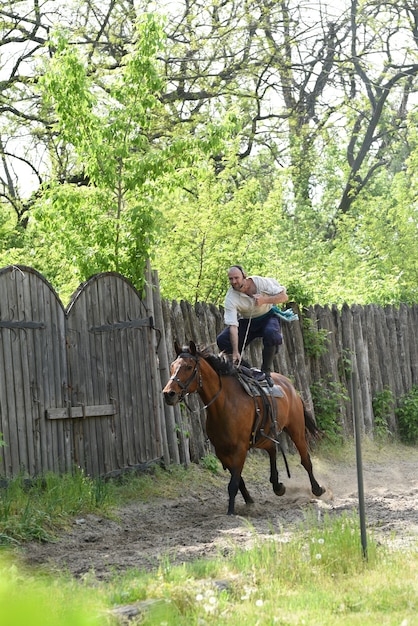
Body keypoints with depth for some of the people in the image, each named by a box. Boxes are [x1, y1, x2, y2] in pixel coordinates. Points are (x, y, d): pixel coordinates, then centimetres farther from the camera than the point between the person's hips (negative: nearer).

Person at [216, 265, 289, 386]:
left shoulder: (260, 282, -20)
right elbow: (233, 326, -29)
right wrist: (235, 352, -39)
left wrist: (265, 300, -34)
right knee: (222, 340, -20)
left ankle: (266, 371, -20)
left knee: (271, 334, -38)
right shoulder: (230, 298, -22)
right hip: (246, 321, 2)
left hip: (268, 316, -2)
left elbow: (284, 296, -16)